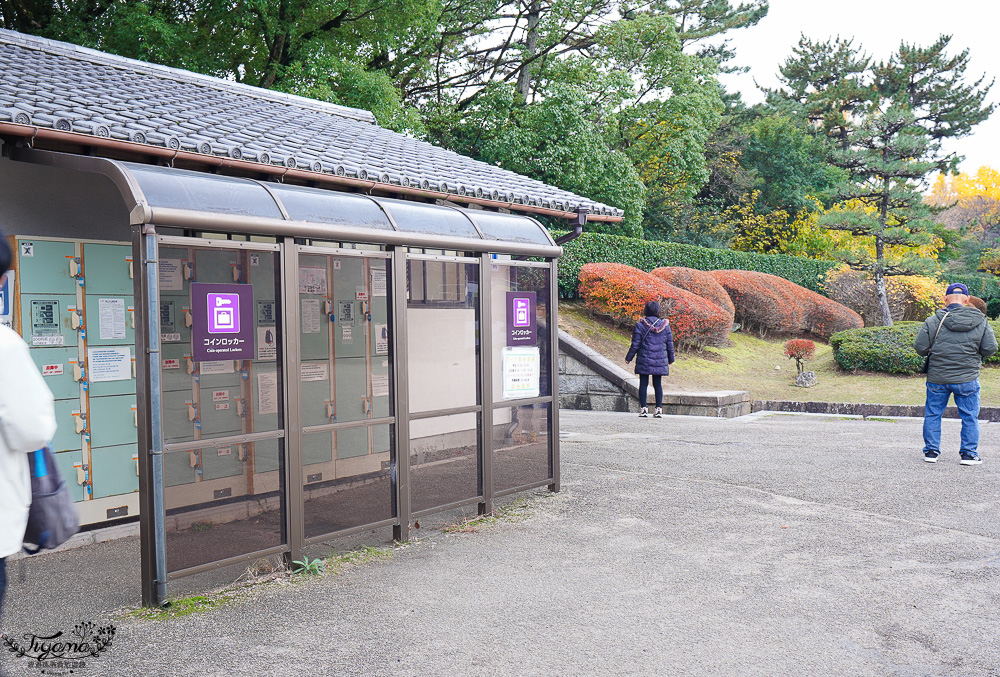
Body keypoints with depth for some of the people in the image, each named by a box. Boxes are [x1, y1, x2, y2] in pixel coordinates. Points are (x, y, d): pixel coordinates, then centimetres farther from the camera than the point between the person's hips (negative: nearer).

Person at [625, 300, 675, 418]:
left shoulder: (640, 325, -7)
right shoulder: (665, 325, 2)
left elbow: (635, 345, -5)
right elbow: (670, 344, 8)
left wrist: (628, 358, 7)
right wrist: (671, 359, 21)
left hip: (644, 360, -2)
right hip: (660, 361, 2)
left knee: (643, 384, 4)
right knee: (658, 384, 9)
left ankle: (643, 409, 3)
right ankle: (659, 409, 6)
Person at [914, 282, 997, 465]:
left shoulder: (933, 321, -8)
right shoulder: (981, 321, -3)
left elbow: (920, 348, -7)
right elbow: (990, 348, -2)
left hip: (937, 378, 0)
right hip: (967, 379, 0)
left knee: (933, 415, 13)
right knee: (970, 417, 13)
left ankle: (931, 451, 17)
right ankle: (969, 454, 15)